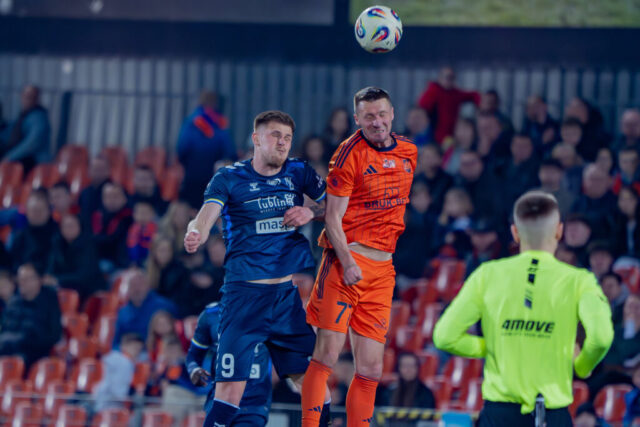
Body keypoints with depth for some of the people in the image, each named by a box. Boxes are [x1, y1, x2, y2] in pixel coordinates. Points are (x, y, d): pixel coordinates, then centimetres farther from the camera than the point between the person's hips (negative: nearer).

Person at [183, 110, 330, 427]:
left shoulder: (299, 172, 10)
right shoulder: (229, 178, 0)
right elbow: (206, 216, -15)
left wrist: (311, 211, -5)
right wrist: (195, 234, -38)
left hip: (294, 290, 3)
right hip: (245, 292, -3)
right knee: (230, 385, -12)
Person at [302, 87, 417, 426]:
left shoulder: (409, 152, 13)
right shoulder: (350, 153, -5)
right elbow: (333, 217, -8)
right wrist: (347, 262, -19)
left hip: (383, 268, 5)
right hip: (346, 261, -5)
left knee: (371, 369, 5)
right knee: (328, 354, -11)